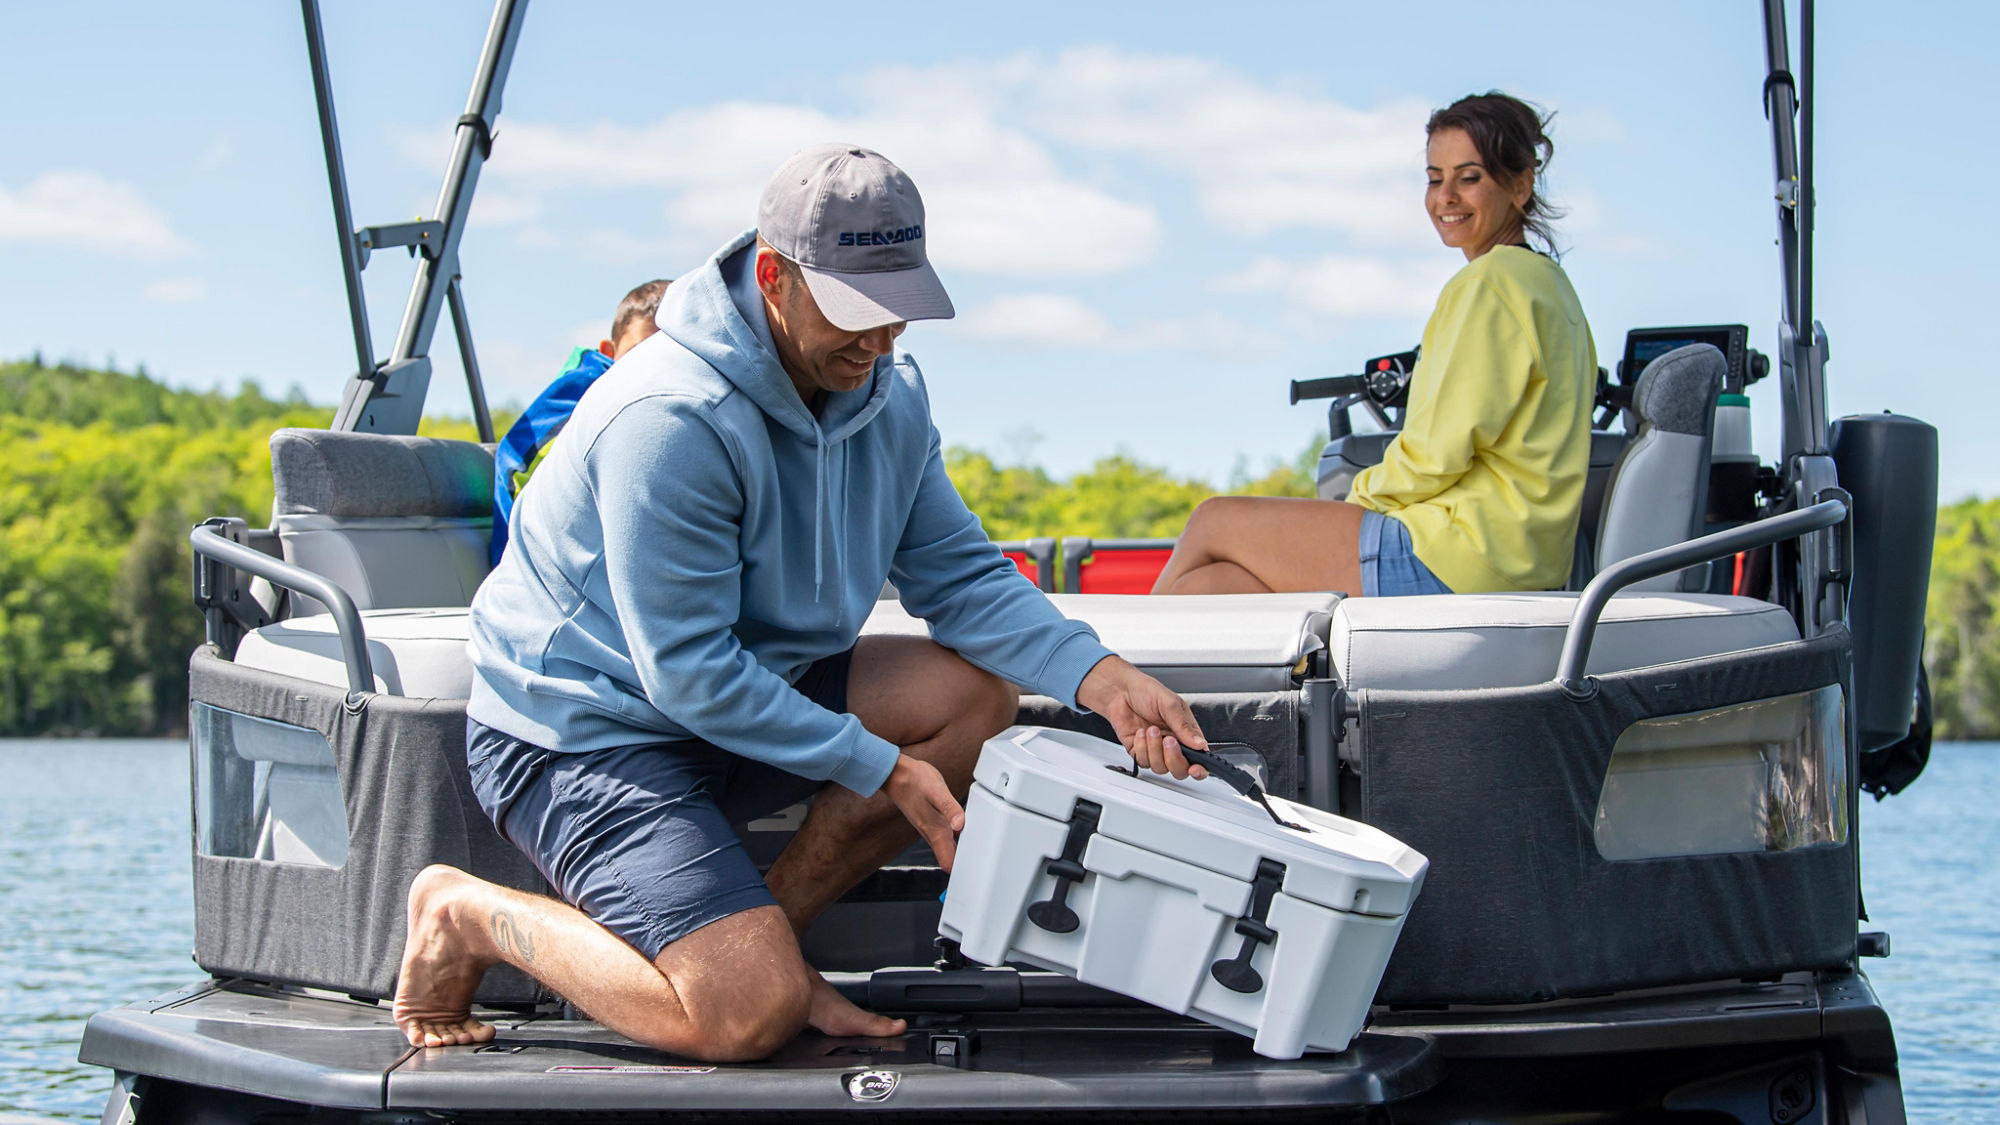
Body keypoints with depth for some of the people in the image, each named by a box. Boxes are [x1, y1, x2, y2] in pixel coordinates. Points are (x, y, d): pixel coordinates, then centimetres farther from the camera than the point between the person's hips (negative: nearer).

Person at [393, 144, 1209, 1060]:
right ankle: (469, 914, 0)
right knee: (748, 1016, -23)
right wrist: (883, 769, -23)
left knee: (976, 692, -6)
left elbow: (961, 575, 1)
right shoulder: (674, 418, -28)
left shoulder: (889, 396, 0)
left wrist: (1102, 680, -17)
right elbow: (688, 674, -26)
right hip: (582, 733, -9)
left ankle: (766, 929, 2)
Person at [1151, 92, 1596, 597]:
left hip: (1457, 558, -9)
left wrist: (1362, 495, 2)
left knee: (1214, 523, 5)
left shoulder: (1490, 285, -13)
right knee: (1205, 587, 7)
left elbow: (1438, 454, -16)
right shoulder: (1546, 281, 19)